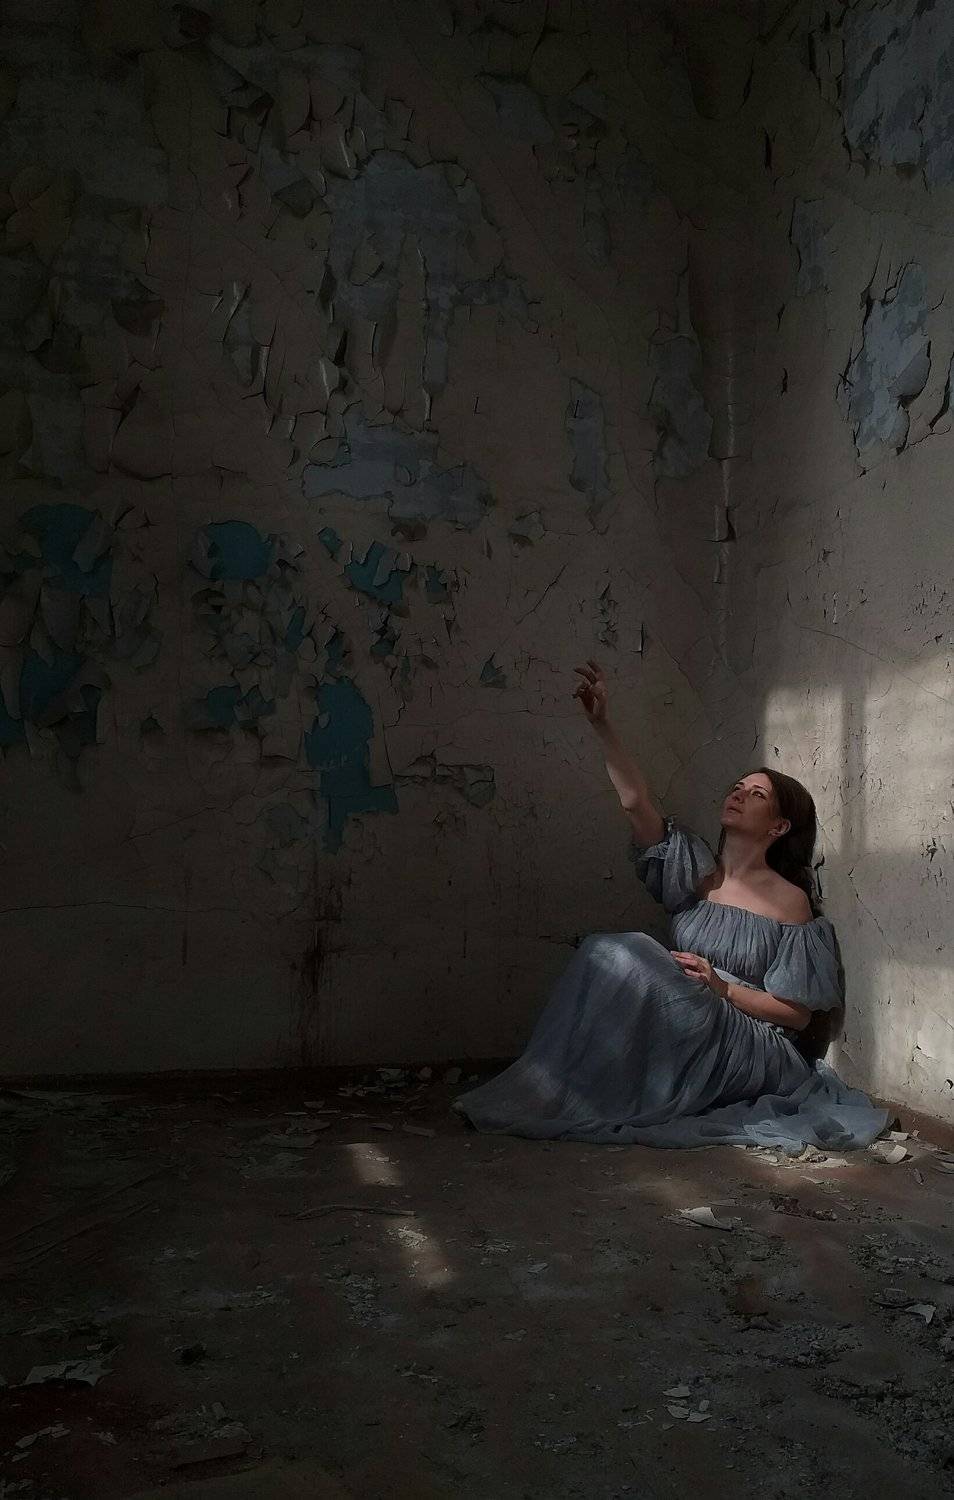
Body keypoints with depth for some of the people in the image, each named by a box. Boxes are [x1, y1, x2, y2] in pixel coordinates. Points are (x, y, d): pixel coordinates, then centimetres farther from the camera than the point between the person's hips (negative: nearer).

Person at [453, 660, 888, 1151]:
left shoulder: (791, 902, -4)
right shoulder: (698, 872, 8)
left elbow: (799, 1015, -4)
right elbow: (635, 801, -7)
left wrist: (724, 990, -19)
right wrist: (601, 725, -18)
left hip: (755, 1051, -4)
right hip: (684, 1032, 5)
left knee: (626, 960, -25)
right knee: (607, 953, -20)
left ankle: (561, 1099, -19)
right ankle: (545, 1090, -20)